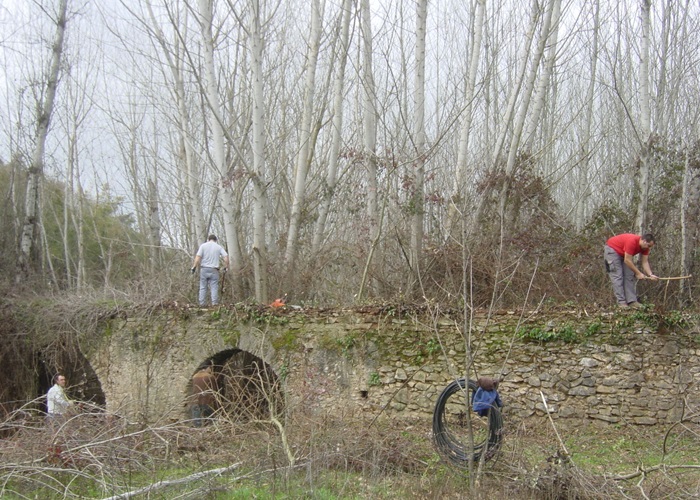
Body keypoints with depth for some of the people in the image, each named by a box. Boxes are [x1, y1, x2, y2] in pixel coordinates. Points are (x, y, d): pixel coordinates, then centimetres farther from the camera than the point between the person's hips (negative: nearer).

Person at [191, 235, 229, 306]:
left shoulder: (203, 245, 3)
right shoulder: (219, 247, 7)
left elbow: (198, 257, -7)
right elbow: (226, 257, -3)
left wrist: (194, 267, -3)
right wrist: (225, 267, 7)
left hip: (204, 269, 0)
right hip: (214, 270, 0)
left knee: (203, 287, 5)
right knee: (214, 287, 1)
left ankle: (202, 303, 2)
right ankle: (214, 303, -7)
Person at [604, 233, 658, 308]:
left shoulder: (645, 246, -11)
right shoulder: (632, 242, -36)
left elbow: (645, 262, -8)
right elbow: (627, 261, -32)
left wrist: (650, 274, -23)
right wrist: (638, 273, -26)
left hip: (623, 253, 8)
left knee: (629, 276, -2)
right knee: (617, 276, -15)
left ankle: (632, 301, -5)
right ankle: (621, 302, -17)